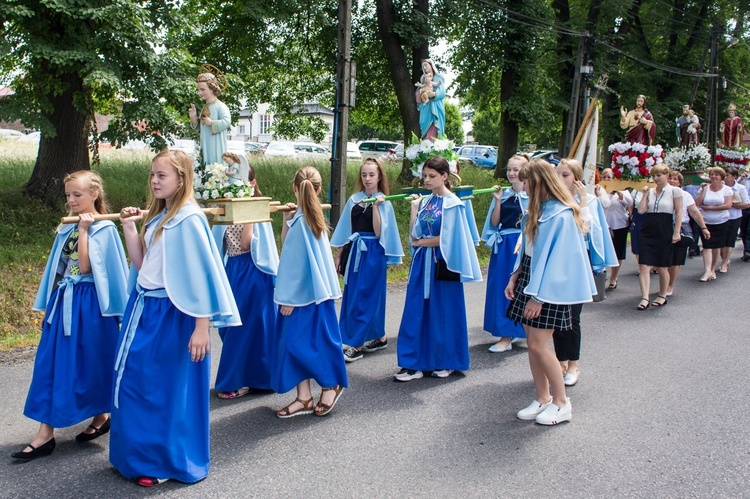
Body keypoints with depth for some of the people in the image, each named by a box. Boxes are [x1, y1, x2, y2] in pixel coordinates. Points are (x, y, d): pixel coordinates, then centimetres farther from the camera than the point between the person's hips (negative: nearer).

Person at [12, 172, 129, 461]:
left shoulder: (104, 228, -8)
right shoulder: (66, 228, 12)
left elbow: (85, 266, -17)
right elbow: (58, 268, 16)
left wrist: (83, 231, -15)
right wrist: (50, 304, 15)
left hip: (88, 306, -7)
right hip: (62, 303, 7)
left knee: (89, 363, 3)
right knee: (50, 365, 3)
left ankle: (101, 416, 25)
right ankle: (45, 434, 6)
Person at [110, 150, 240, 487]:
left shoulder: (189, 219, -15)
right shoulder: (157, 217, 11)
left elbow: (202, 274, -18)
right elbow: (140, 264, 12)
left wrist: (202, 327, -20)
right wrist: (129, 227, 2)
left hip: (170, 313, -8)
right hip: (144, 308, 8)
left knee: (168, 388, 4)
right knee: (133, 381, 14)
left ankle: (170, 462, 22)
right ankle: (140, 453, 32)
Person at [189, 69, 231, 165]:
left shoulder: (220, 106, -10)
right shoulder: (204, 109, 16)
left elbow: (227, 122, -24)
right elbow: (199, 127, 24)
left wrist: (211, 123, -20)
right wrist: (194, 117, 7)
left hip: (216, 147, -8)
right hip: (205, 148, 8)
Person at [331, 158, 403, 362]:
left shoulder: (384, 203, -5)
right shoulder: (354, 200, 7)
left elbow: (379, 233, -15)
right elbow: (345, 229, 11)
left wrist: (375, 206, -19)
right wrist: (339, 254, 10)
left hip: (373, 254, -6)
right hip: (354, 252, 6)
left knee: (362, 298, -6)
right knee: (351, 297, 10)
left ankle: (356, 345, 1)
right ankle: (378, 338, 24)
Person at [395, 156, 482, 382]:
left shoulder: (452, 204, -9)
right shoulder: (426, 202, 8)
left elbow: (446, 239, -14)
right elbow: (414, 234, 3)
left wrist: (421, 242, -4)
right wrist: (414, 208, -2)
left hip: (443, 264, -6)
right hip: (422, 263, 6)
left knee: (443, 314, 4)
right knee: (416, 312, 4)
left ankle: (446, 362, 20)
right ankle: (414, 363, 10)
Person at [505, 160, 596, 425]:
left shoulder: (561, 215, -18)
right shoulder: (537, 210, 11)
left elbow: (557, 258, -20)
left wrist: (539, 296, -20)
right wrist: (515, 277, 7)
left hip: (549, 287, -8)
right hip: (529, 278, 8)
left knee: (539, 345, -7)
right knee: (532, 343, 9)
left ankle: (562, 403, 9)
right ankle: (542, 399, 20)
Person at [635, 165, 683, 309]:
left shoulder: (675, 191, 0)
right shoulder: (650, 191, 10)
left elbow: (679, 212, -3)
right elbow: (641, 210, 3)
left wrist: (676, 232, -9)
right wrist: (644, 194, -1)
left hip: (664, 233, -3)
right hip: (647, 232, 3)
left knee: (662, 267, 7)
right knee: (644, 266, -8)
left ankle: (662, 296, 24)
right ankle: (645, 298, -9)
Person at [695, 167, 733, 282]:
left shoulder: (727, 189, 0)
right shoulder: (705, 188, 4)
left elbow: (728, 205, -11)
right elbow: (697, 203, -5)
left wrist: (709, 208, -12)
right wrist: (703, 190, -11)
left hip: (721, 223, 0)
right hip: (706, 223, 0)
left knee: (717, 246, 7)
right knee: (707, 246, -8)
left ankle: (713, 270, 19)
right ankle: (707, 271, -12)